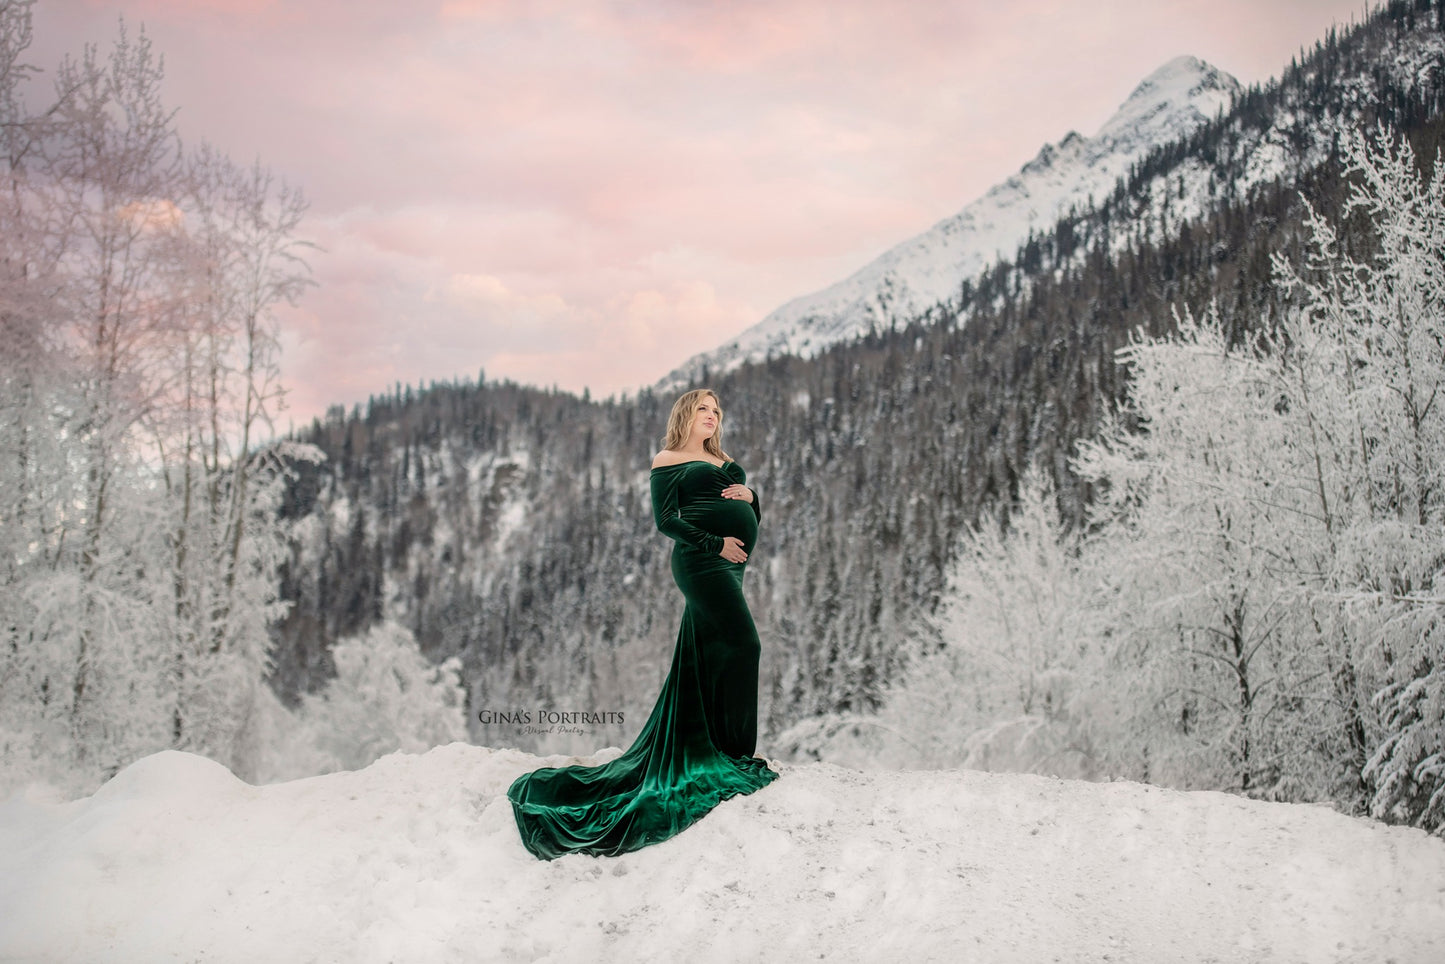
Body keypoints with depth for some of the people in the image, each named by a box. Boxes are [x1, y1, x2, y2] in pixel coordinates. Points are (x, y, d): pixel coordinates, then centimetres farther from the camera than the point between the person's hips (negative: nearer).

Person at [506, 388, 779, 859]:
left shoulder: (726, 461, 23)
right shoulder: (668, 460, 2)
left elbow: (754, 518, 23)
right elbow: (666, 519, -8)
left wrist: (750, 496, 0)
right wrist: (715, 543, -15)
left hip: (728, 565, 8)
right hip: (701, 559, -8)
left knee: (705, 663, 10)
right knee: (742, 643, -17)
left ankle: (700, 755, 17)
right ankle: (736, 755, -13)